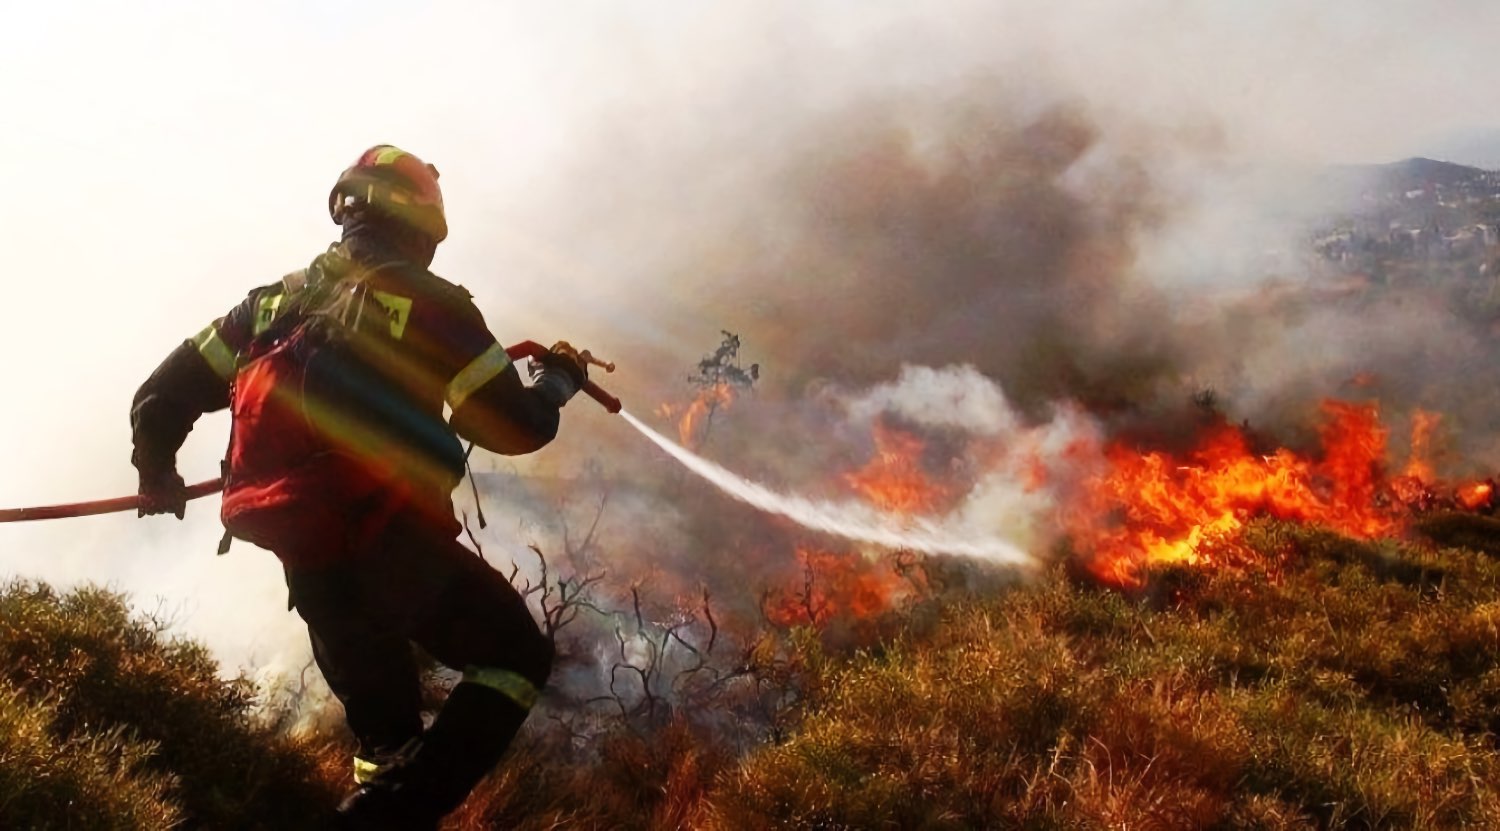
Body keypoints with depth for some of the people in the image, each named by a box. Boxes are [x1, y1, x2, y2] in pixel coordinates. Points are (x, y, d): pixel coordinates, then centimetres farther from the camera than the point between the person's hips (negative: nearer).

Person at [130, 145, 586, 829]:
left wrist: (157, 474, 31)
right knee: (517, 657, 9)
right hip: (396, 549, -6)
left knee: (385, 733, 22)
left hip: (309, 567, 6)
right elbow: (515, 427, -6)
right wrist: (558, 380, 14)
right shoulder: (430, 303, -6)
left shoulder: (275, 302, 12)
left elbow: (162, 396, 13)